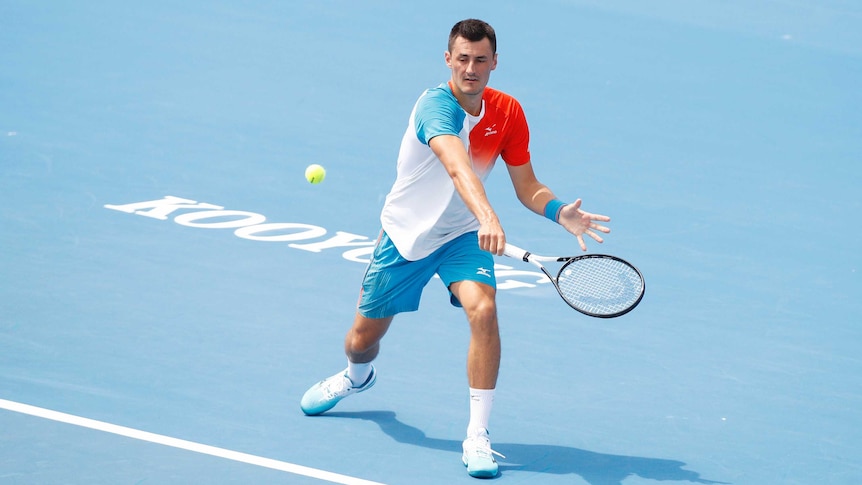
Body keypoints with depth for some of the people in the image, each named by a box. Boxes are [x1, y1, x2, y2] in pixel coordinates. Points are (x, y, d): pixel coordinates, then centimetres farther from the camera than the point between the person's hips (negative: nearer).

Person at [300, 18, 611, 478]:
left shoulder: (508, 112, -10)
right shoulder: (436, 105, -28)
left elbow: (527, 187, -3)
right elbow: (457, 166, -47)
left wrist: (561, 213, -24)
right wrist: (486, 216, -63)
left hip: (461, 237, 2)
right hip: (405, 233, -2)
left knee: (483, 309, -27)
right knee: (363, 337, 12)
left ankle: (477, 435, -19)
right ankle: (357, 375, 53)